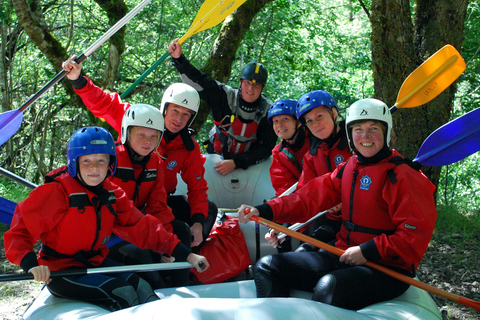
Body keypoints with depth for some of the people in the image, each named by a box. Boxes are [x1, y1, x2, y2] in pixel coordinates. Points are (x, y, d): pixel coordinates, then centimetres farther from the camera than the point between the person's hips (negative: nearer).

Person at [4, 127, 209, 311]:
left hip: (97, 262, 7)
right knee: (122, 293, -23)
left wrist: (185, 254, -6)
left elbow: (141, 227, 1)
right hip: (60, 271, -6)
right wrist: (30, 264, -39)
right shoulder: (56, 193, -17)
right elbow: (20, 228, -19)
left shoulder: (112, 195, 3)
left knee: (141, 287, -14)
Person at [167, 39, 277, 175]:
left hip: (248, 163, 0)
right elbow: (196, 80, -9)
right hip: (217, 157, 0)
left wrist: (236, 163, -22)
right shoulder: (225, 97, -8)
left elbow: (266, 147, -12)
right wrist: (178, 58, -23)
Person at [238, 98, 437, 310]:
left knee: (329, 287, -39)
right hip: (343, 257, 7)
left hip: (387, 269, -7)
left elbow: (417, 232, -16)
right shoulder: (348, 168, 12)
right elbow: (313, 196, 5)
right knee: (267, 267, -1)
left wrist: (368, 252, -20)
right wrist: (264, 211, -8)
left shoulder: (402, 176, -10)